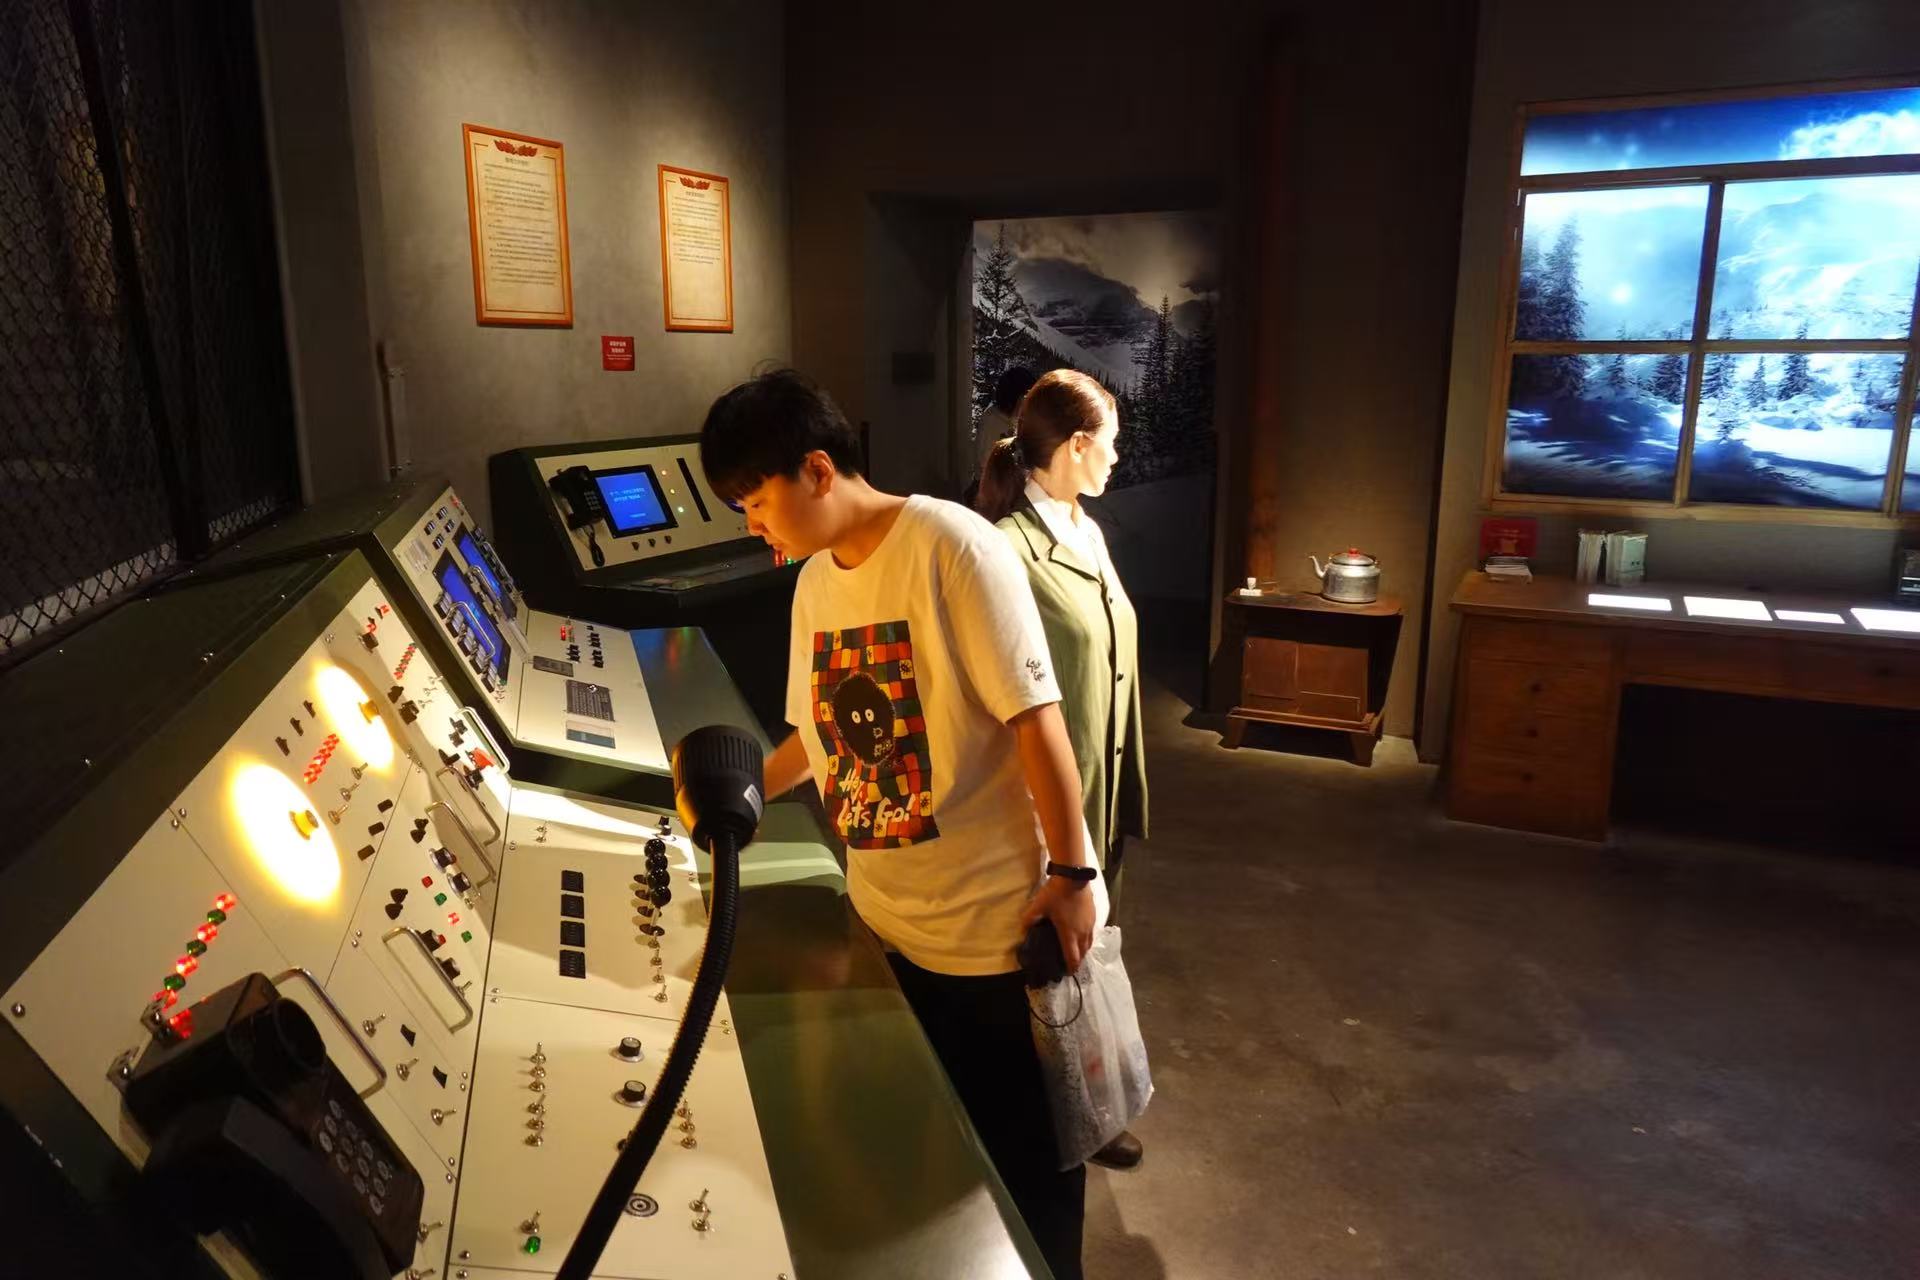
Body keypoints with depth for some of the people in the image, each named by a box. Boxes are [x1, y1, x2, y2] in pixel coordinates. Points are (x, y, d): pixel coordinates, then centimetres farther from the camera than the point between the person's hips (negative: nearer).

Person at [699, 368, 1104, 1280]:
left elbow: (1033, 716, -19)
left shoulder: (951, 547, -17)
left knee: (1025, 1148, 12)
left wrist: (1071, 872, -18)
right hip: (888, 919, 7)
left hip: (1000, 920, -6)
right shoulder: (814, 581, 6)